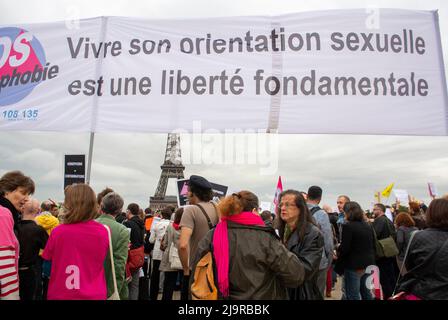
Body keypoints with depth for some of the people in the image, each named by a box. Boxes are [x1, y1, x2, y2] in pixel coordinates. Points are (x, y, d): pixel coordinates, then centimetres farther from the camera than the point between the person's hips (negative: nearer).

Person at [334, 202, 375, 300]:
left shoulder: (348, 226, -16)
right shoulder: (368, 226, 8)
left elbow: (344, 248, -18)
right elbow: (373, 245, 14)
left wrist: (338, 251, 1)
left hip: (353, 265, -7)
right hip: (368, 264, 8)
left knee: (353, 296, 2)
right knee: (366, 292, 19)